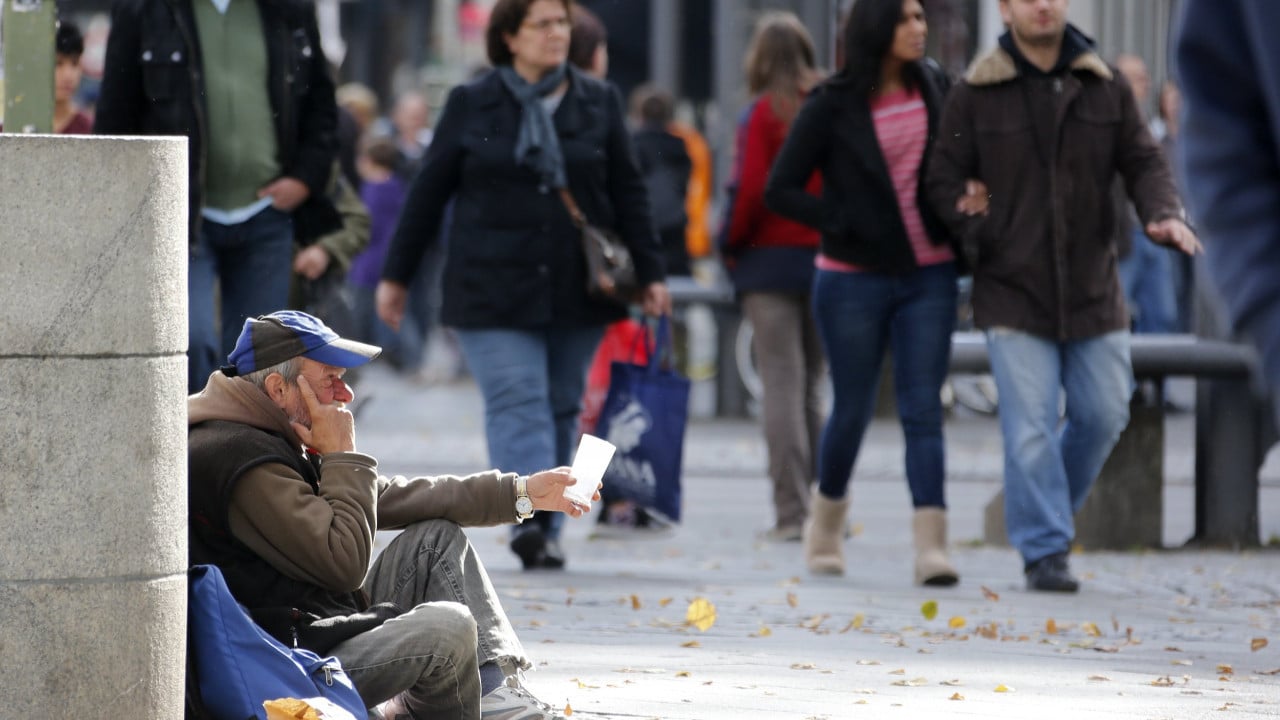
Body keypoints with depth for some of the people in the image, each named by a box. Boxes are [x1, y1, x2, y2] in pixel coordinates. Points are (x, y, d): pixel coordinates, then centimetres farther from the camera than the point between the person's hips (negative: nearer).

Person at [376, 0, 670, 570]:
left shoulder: (599, 104, 9)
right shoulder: (471, 105, 3)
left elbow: (628, 195, 11)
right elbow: (428, 194, 7)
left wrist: (650, 273, 6)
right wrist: (396, 276, 7)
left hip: (576, 289, 3)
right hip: (493, 289, -3)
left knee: (560, 409, 6)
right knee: (517, 403, -14)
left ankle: (544, 533, 13)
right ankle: (531, 519, -25)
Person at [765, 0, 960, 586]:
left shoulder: (934, 87, 4)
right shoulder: (833, 106, -8)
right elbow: (781, 190, -7)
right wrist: (844, 227, -15)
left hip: (928, 275, 2)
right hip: (855, 279, -2)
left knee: (922, 410, -7)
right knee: (853, 410, 8)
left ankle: (931, 544, -16)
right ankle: (827, 517, 33)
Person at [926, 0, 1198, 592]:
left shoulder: (1107, 88, 5)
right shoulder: (973, 97, -2)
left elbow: (1143, 163, 6)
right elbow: (943, 181, 1)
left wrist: (1163, 215, -13)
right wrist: (976, 234, -14)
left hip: (1093, 292, 3)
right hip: (1012, 293, -3)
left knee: (1104, 413, 6)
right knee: (1030, 427, -7)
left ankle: (1046, 509, 31)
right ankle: (1044, 552, 0)